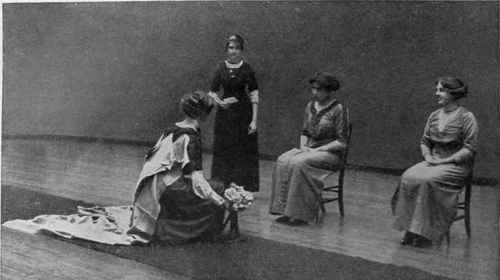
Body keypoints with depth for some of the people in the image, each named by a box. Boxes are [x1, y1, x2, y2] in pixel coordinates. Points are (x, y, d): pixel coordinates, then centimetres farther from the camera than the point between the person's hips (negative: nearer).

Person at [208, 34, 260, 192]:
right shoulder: (221, 68, 3)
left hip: (243, 114, -2)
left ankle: (243, 187, 8)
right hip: (224, 114, 2)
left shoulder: (247, 69, -3)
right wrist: (219, 101, -13)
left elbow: (254, 95, -4)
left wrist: (254, 120, -10)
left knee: (244, 152, -1)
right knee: (223, 152, 5)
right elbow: (212, 92, 8)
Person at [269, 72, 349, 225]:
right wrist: (303, 146, -1)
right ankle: (285, 210, -24)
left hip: (330, 153, -6)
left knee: (299, 163, -33)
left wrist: (317, 150, -16)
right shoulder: (310, 106, 12)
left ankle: (300, 214, -28)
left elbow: (341, 142, -10)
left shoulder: (338, 110, -8)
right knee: (282, 161, -23)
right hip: (308, 149, 6)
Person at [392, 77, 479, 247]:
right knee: (408, 178, -24)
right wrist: (428, 156, -3)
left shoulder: (466, 117, -5)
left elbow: (469, 149, -10)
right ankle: (410, 230, -22)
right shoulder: (434, 115, 14)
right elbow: (424, 142, 18)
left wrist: (445, 161, -16)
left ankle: (425, 233, -24)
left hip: (456, 165, -5)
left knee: (427, 180, -33)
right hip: (433, 162, 6)